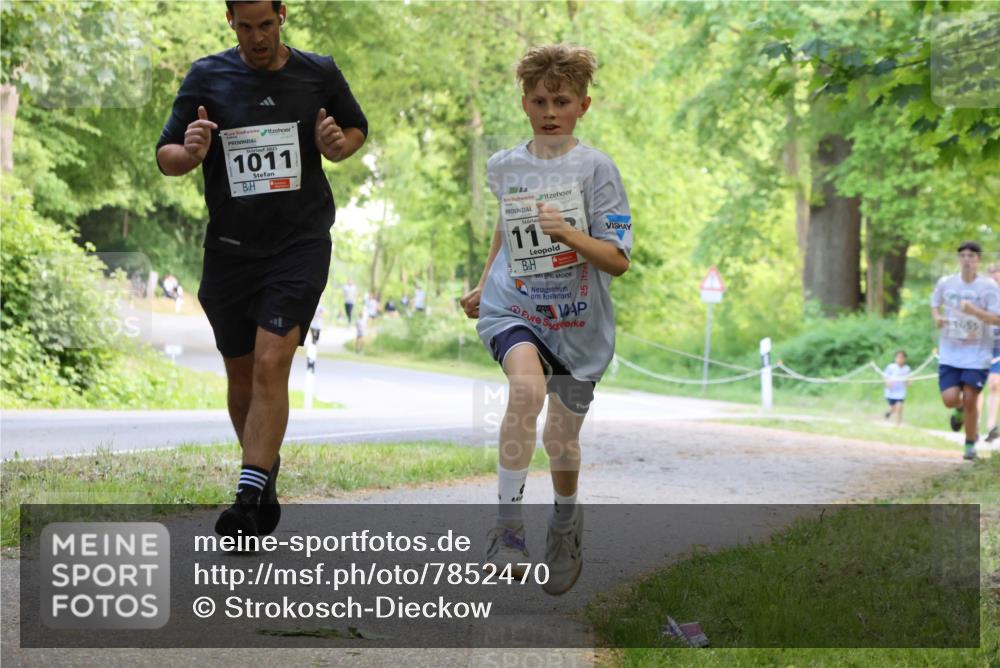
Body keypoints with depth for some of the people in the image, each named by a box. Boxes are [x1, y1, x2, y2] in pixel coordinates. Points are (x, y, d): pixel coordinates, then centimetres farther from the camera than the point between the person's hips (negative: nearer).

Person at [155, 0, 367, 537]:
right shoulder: (206, 78, 1)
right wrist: (188, 152, -21)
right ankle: (265, 469, 36)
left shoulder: (319, 74, 2)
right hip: (230, 248, 2)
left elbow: (357, 128, 19)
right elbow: (165, 157, 3)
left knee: (271, 366, -16)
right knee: (241, 374, 12)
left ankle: (248, 502, -19)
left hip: (300, 245, -2)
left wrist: (338, 146, -5)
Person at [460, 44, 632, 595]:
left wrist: (569, 233, -29)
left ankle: (565, 522, 42)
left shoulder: (595, 168, -9)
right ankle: (507, 521, -23)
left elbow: (619, 261, -13)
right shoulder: (504, 166, 2)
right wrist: (483, 285, 21)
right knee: (527, 387, -31)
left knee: (562, 437, 10)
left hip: (578, 321, -1)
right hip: (513, 308, 1)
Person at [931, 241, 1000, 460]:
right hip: (950, 352, 2)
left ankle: (970, 444, 18)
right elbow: (935, 303, 20)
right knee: (949, 398, -9)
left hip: (977, 354, -2)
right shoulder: (946, 283, 2)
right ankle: (960, 410, 30)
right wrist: (937, 317, -2)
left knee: (970, 399, -4)